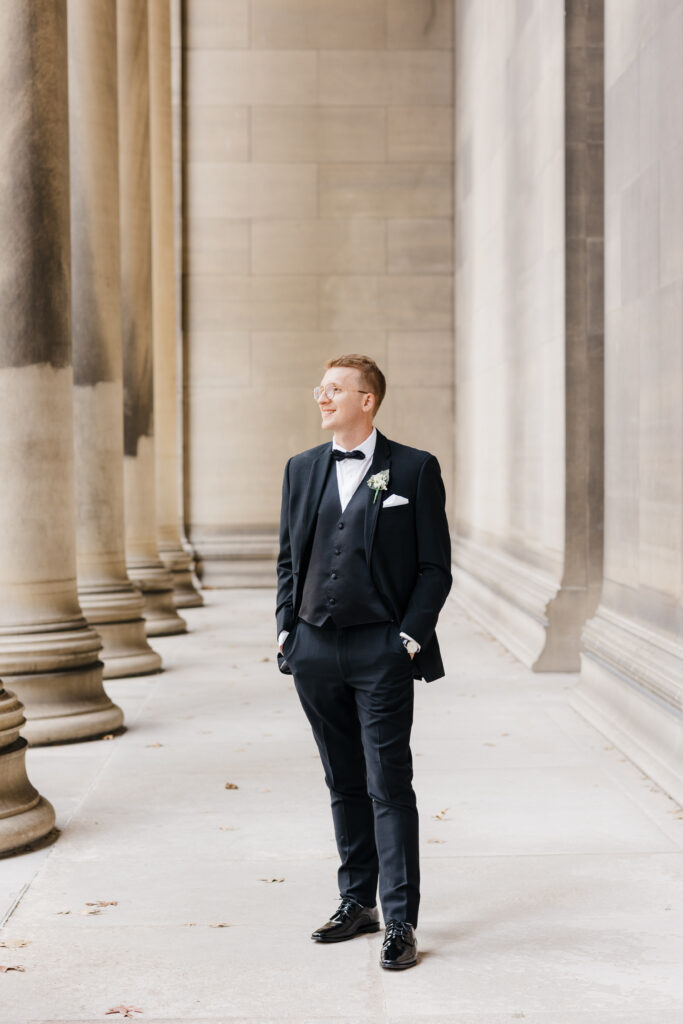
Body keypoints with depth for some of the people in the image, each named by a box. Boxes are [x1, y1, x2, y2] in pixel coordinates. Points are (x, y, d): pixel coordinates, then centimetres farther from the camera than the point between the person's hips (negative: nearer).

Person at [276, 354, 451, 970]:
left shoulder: (415, 470, -1)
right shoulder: (302, 469, 12)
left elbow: (435, 566, -2)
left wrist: (410, 637, -9)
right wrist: (288, 630, 7)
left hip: (381, 650, -4)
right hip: (314, 648, 5)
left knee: (389, 786, -3)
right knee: (344, 784, 13)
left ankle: (401, 922, 4)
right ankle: (358, 903, 24)